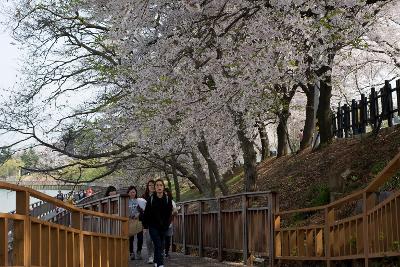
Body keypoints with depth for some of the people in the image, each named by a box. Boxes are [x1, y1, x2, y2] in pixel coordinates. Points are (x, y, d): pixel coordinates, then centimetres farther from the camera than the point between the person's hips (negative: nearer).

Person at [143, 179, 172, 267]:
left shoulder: (168, 199, 0)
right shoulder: (151, 199, -4)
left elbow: (169, 214, 4)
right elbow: (147, 213, 2)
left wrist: (165, 225, 0)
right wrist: (146, 224, 3)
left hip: (163, 228, 2)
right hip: (153, 227, -2)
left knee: (161, 246, 10)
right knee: (158, 245, -13)